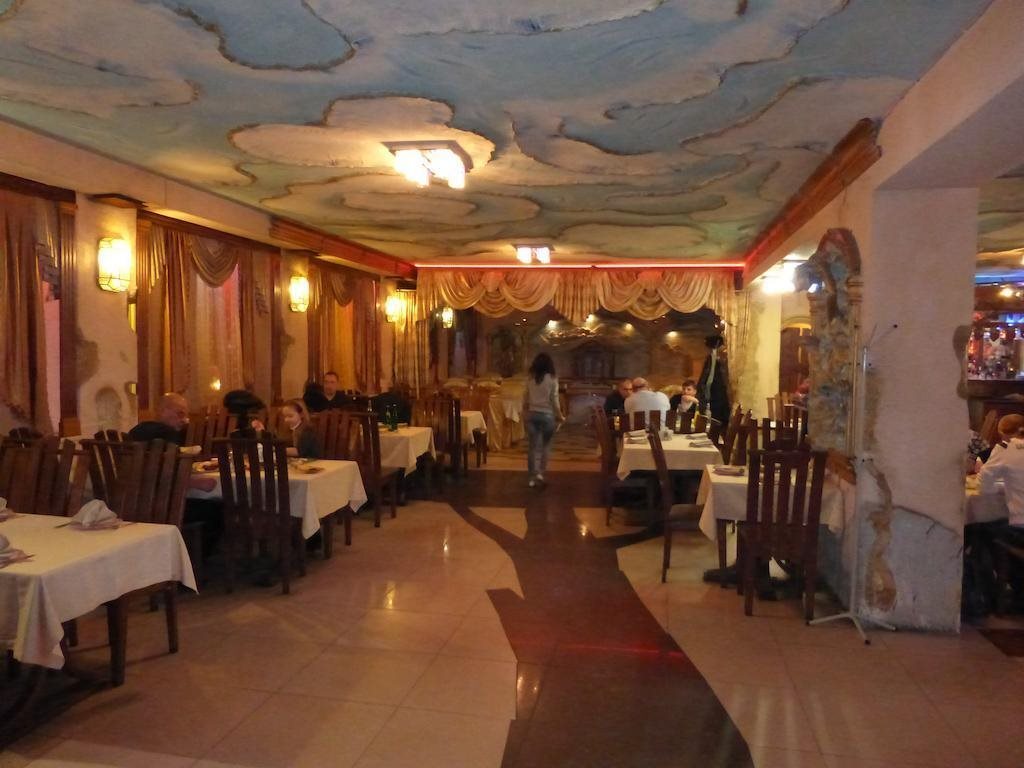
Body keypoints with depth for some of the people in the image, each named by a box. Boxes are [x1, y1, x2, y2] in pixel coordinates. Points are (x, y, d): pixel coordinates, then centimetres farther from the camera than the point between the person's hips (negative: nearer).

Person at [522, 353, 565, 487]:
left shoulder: (530, 379, 4)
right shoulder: (552, 379, -6)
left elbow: (525, 399, 7)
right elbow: (554, 400, -6)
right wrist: (560, 416, 5)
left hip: (532, 414, 3)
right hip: (547, 415, -3)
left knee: (533, 446, 6)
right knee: (545, 445, 12)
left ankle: (532, 477, 7)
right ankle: (540, 473, 4)